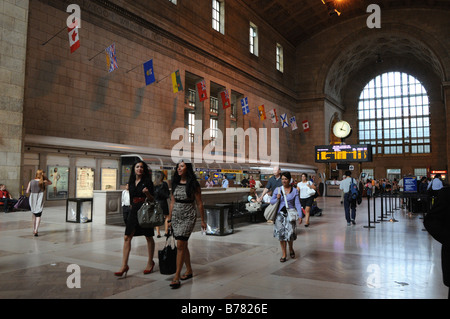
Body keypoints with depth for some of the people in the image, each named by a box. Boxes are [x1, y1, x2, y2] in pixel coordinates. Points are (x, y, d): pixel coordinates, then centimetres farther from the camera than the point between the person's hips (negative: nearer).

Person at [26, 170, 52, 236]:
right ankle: (36, 231, -14)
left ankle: (34, 230, 28)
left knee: (34, 215, 18)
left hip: (32, 200, 2)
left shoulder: (31, 182, -2)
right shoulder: (43, 183, -5)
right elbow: (50, 182, 16)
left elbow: (27, 191, 2)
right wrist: (45, 177, 5)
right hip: (40, 200, -2)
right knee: (38, 216, 0)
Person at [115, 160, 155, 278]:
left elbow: (152, 199, -5)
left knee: (149, 237, 7)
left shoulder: (147, 182, -4)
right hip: (134, 211, 5)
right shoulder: (131, 182, 11)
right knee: (127, 237, -3)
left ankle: (150, 262, 22)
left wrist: (147, 193, -24)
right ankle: (124, 265, 1)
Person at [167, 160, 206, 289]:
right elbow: (172, 203, 13)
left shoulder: (193, 185, -7)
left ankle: (177, 276, -6)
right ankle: (189, 271, 28)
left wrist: (202, 220, -1)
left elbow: (199, 204, -4)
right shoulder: (175, 184, 8)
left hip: (188, 217, -6)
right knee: (183, 245, 13)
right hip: (176, 216, 6)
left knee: (180, 245, -12)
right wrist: (169, 219, 12)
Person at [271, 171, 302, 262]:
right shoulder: (277, 189, 5)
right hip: (280, 214, 1)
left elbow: (297, 204, 0)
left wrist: (300, 215, -9)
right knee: (281, 234, 1)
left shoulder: (294, 190, 3)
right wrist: (277, 199, -12)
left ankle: (291, 249, 24)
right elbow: (271, 201, 8)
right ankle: (284, 254, 16)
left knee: (290, 233, -8)